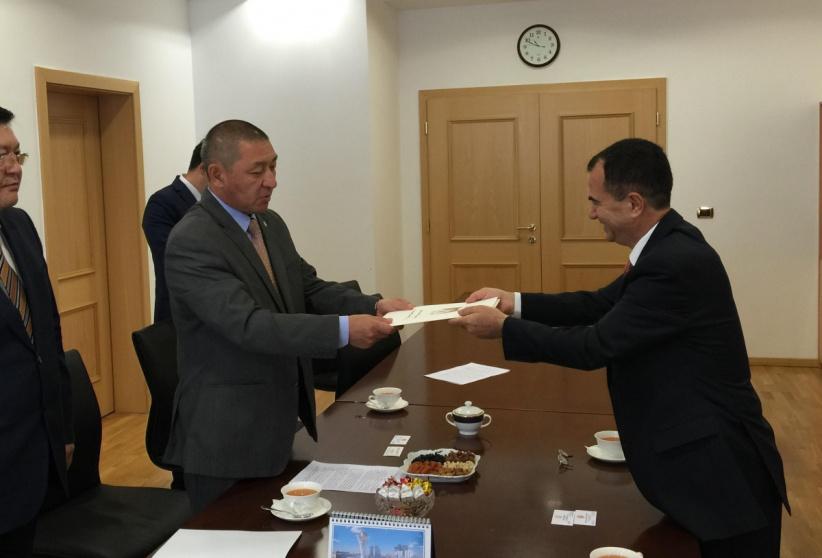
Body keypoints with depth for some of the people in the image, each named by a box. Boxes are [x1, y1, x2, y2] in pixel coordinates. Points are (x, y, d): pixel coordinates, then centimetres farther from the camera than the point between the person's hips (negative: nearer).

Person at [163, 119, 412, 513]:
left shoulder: (271, 224, 7)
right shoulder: (191, 242, -20)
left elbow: (310, 288, 9)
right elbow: (249, 325, -29)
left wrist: (374, 306, -9)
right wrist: (343, 330, -34)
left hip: (281, 420, 8)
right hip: (228, 435, -8)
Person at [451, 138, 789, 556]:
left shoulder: (677, 262, -27)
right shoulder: (666, 245, 4)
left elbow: (596, 345, -23)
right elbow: (600, 305, 11)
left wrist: (502, 328, -14)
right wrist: (515, 302, 3)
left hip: (720, 471, -9)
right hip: (700, 456, 9)